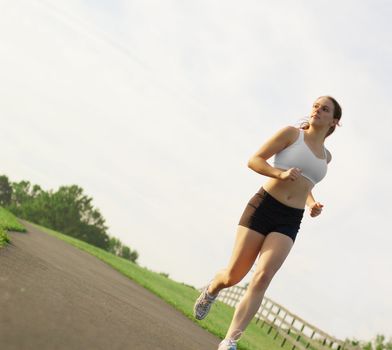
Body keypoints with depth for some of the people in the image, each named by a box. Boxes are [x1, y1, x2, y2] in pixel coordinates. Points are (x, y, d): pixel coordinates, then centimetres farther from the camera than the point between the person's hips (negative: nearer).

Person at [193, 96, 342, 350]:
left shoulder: (326, 156, 16)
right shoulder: (292, 133, 1)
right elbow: (254, 160, -3)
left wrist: (313, 203, 12)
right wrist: (281, 173, -20)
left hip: (289, 221, 3)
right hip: (264, 206, -3)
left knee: (263, 277, -18)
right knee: (234, 276, 1)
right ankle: (211, 291, 38)